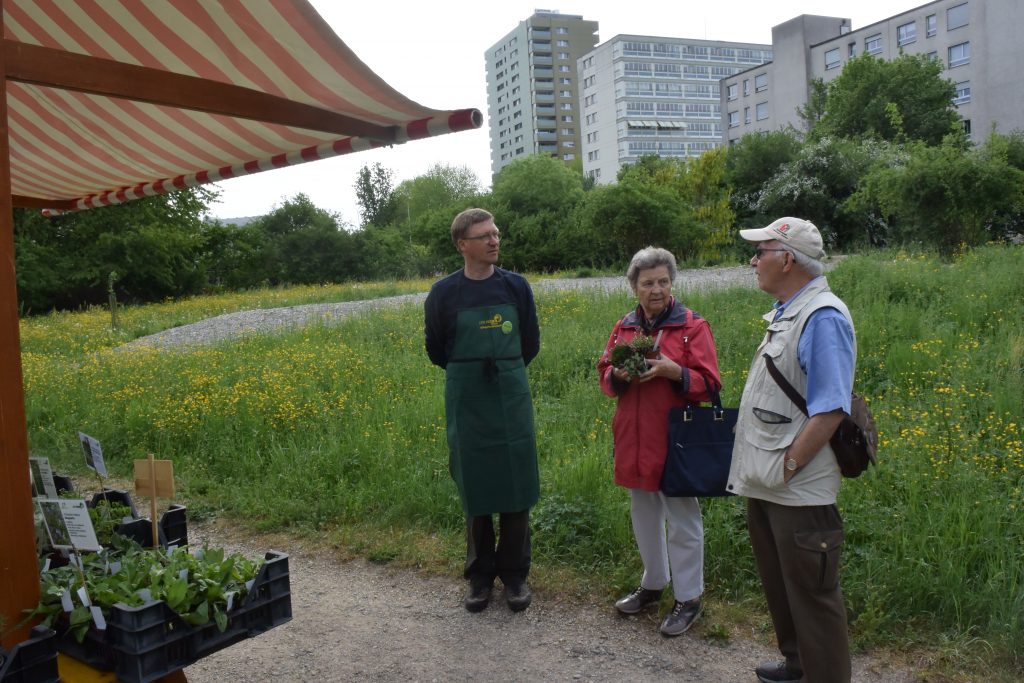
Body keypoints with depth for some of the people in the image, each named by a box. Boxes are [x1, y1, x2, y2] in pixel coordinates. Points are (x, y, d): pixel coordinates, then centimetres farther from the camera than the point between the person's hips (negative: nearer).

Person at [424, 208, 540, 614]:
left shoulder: (515, 286, 0)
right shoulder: (443, 293, -4)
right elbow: (436, 350, 8)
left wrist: (506, 371, 11)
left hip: (512, 400, 1)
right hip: (467, 404, -1)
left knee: (517, 490, 6)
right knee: (475, 491, 8)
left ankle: (515, 574, 21)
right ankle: (480, 575, 23)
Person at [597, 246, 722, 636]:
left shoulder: (692, 327, -6)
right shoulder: (624, 328, 9)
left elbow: (709, 383, -9)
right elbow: (604, 375, 13)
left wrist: (672, 371, -24)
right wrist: (618, 374, -10)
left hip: (675, 441, -5)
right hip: (633, 440, 5)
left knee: (682, 521, 5)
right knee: (643, 516, 19)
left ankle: (688, 598, 21)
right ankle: (653, 584, 37)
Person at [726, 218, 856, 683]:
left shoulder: (822, 317, -18)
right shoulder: (785, 313, 11)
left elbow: (830, 412, -24)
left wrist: (787, 467, -19)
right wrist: (761, 468, 13)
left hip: (798, 493, -10)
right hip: (763, 485, 10)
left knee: (811, 595, 5)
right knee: (779, 586, 24)